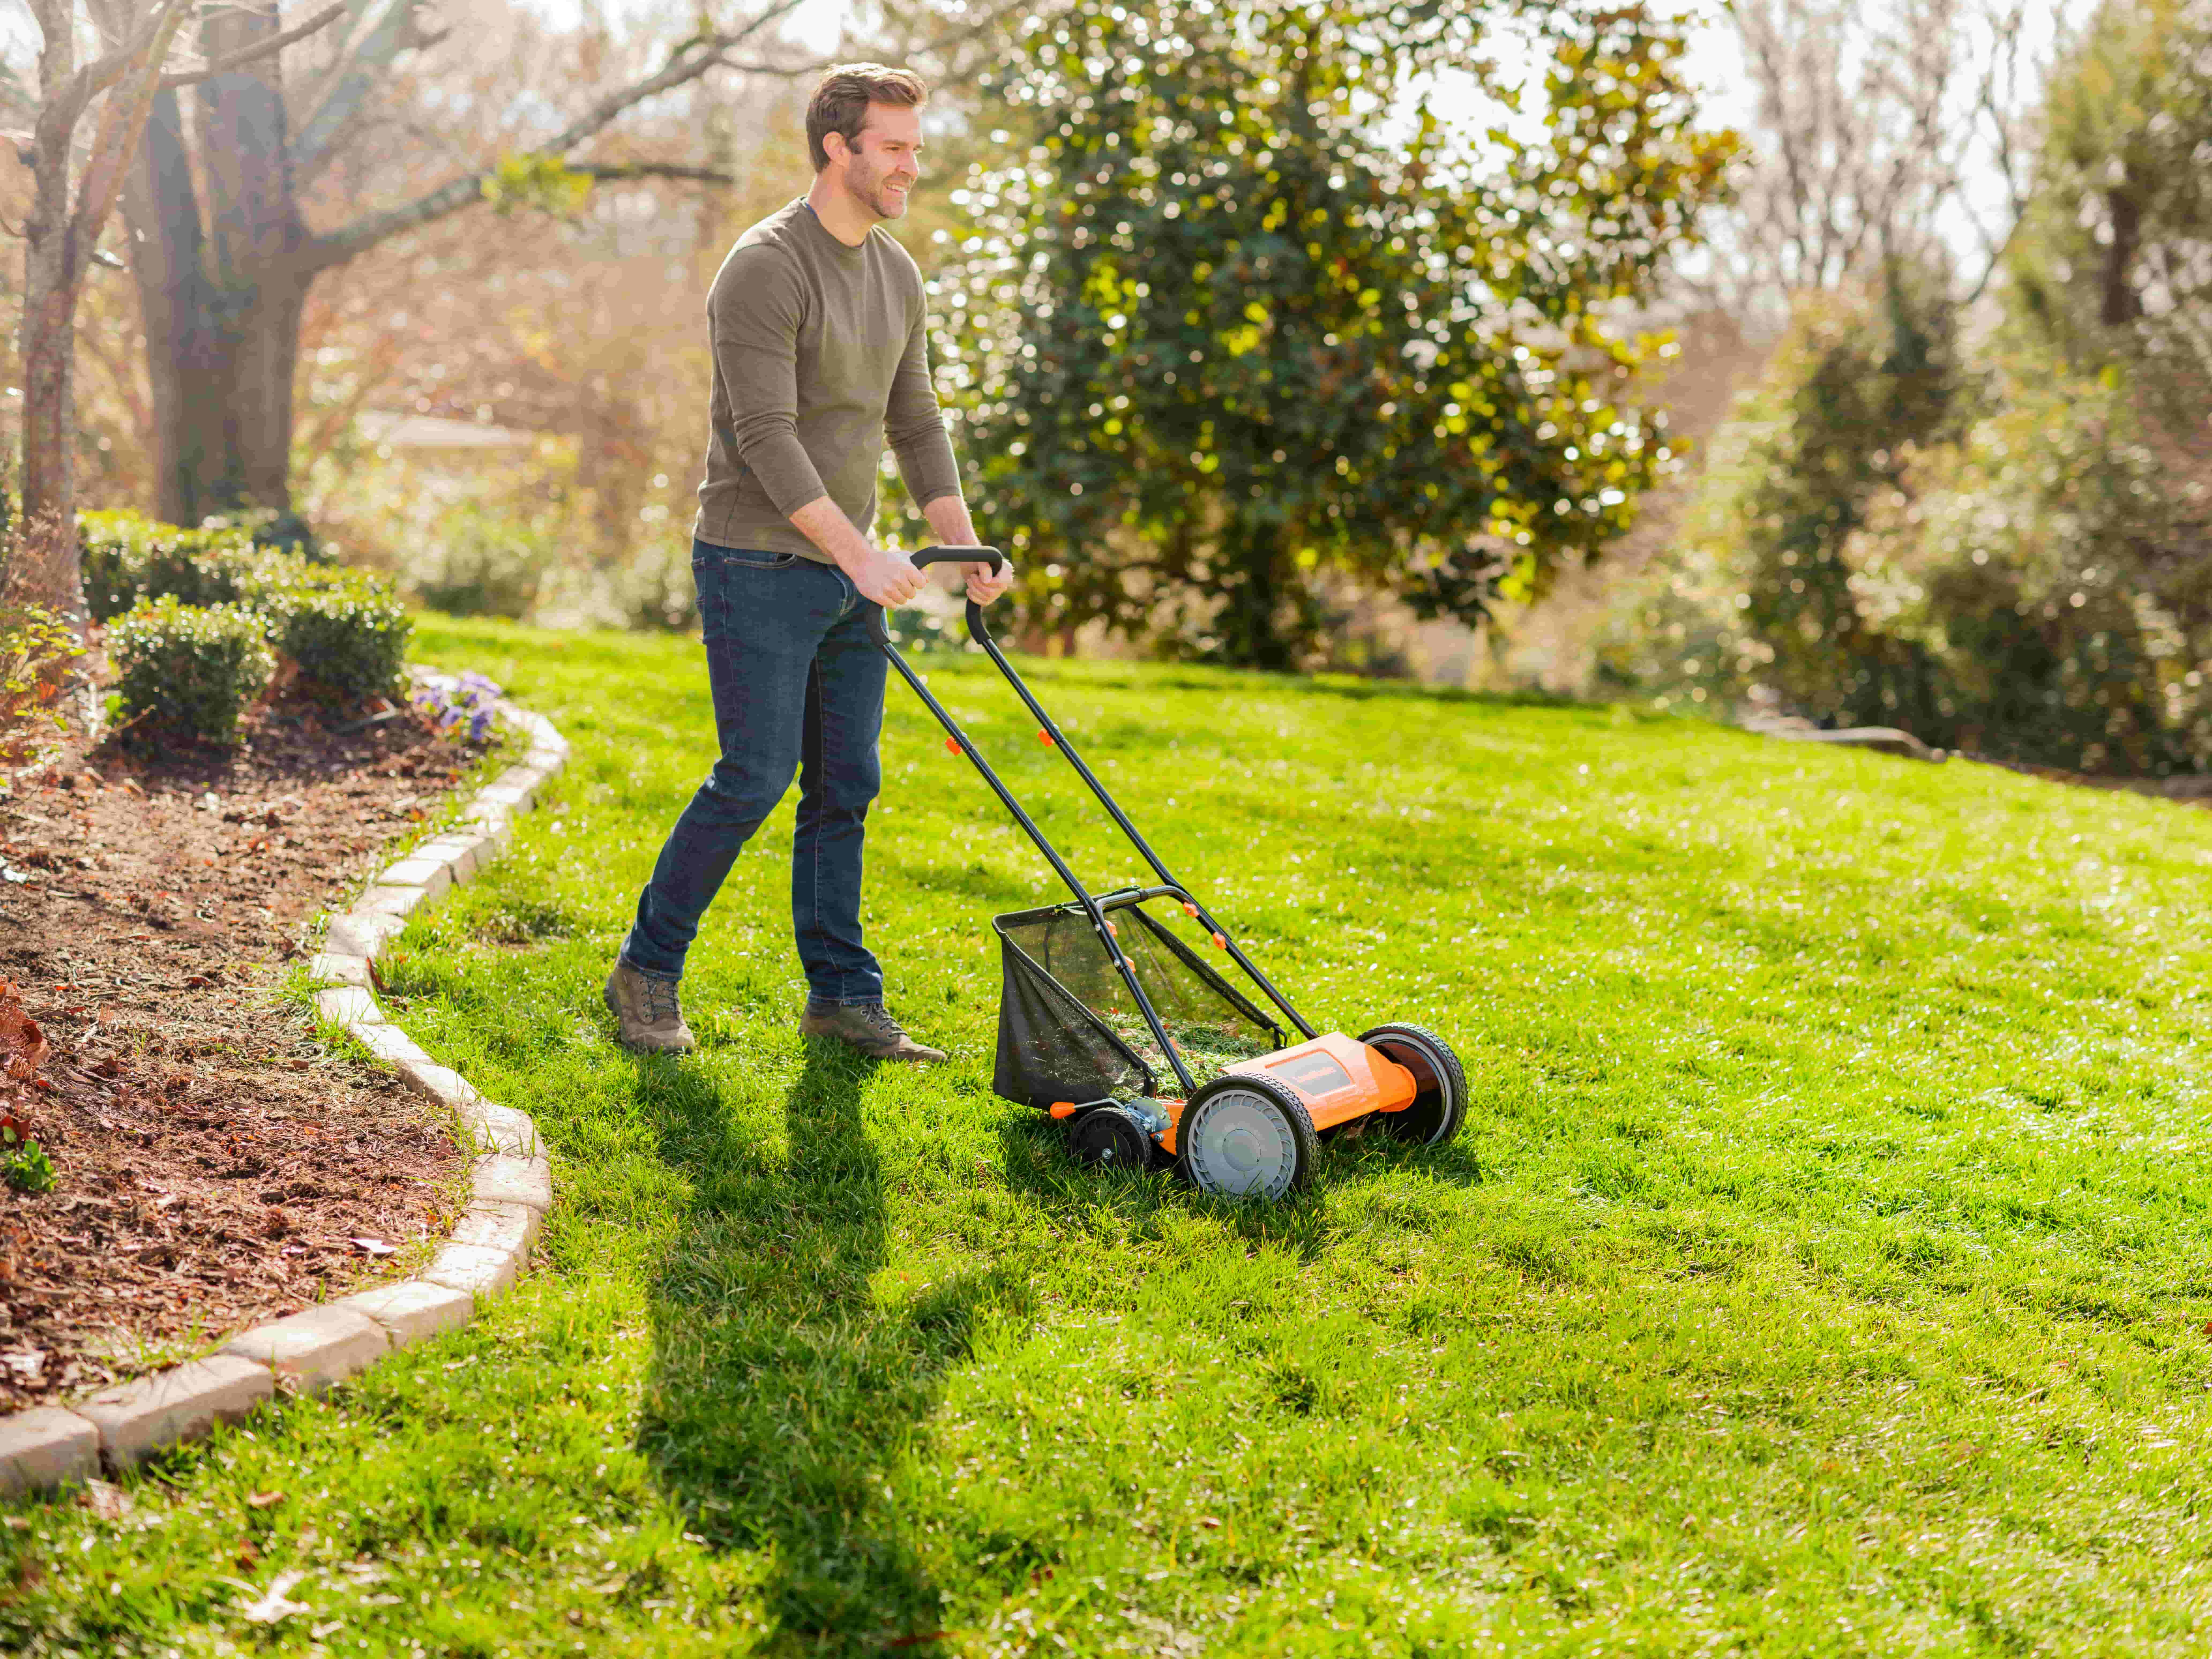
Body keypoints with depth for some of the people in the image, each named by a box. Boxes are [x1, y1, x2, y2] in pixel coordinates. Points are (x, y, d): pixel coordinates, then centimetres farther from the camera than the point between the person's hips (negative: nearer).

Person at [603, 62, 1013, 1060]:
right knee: (757, 776, -7)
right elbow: (766, 436, -21)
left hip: (849, 571, 8)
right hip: (759, 566, -8)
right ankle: (647, 973, 9)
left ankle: (843, 997, 14)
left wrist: (965, 549, 6)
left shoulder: (897, 275, 11)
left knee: (845, 786, 7)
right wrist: (859, 554, -26)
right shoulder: (765, 268, -15)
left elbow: (915, 421, 16)